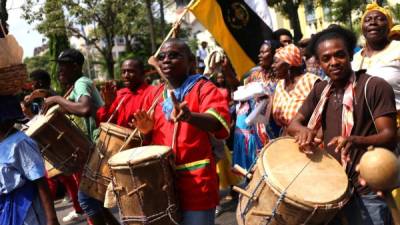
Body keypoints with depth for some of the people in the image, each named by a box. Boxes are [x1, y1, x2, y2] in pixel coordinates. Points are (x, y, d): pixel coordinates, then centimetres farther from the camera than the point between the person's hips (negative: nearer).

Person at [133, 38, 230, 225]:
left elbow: (219, 123, -23)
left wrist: (189, 116, -43)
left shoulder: (203, 88, -5)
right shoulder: (155, 95, 12)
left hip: (196, 182, -5)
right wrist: (147, 129, -3)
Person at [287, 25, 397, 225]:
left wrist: (356, 141, -34)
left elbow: (390, 137, -14)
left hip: (366, 191, -6)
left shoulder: (375, 87, -10)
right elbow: (293, 124, 8)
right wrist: (303, 130, -16)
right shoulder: (320, 90, 10)